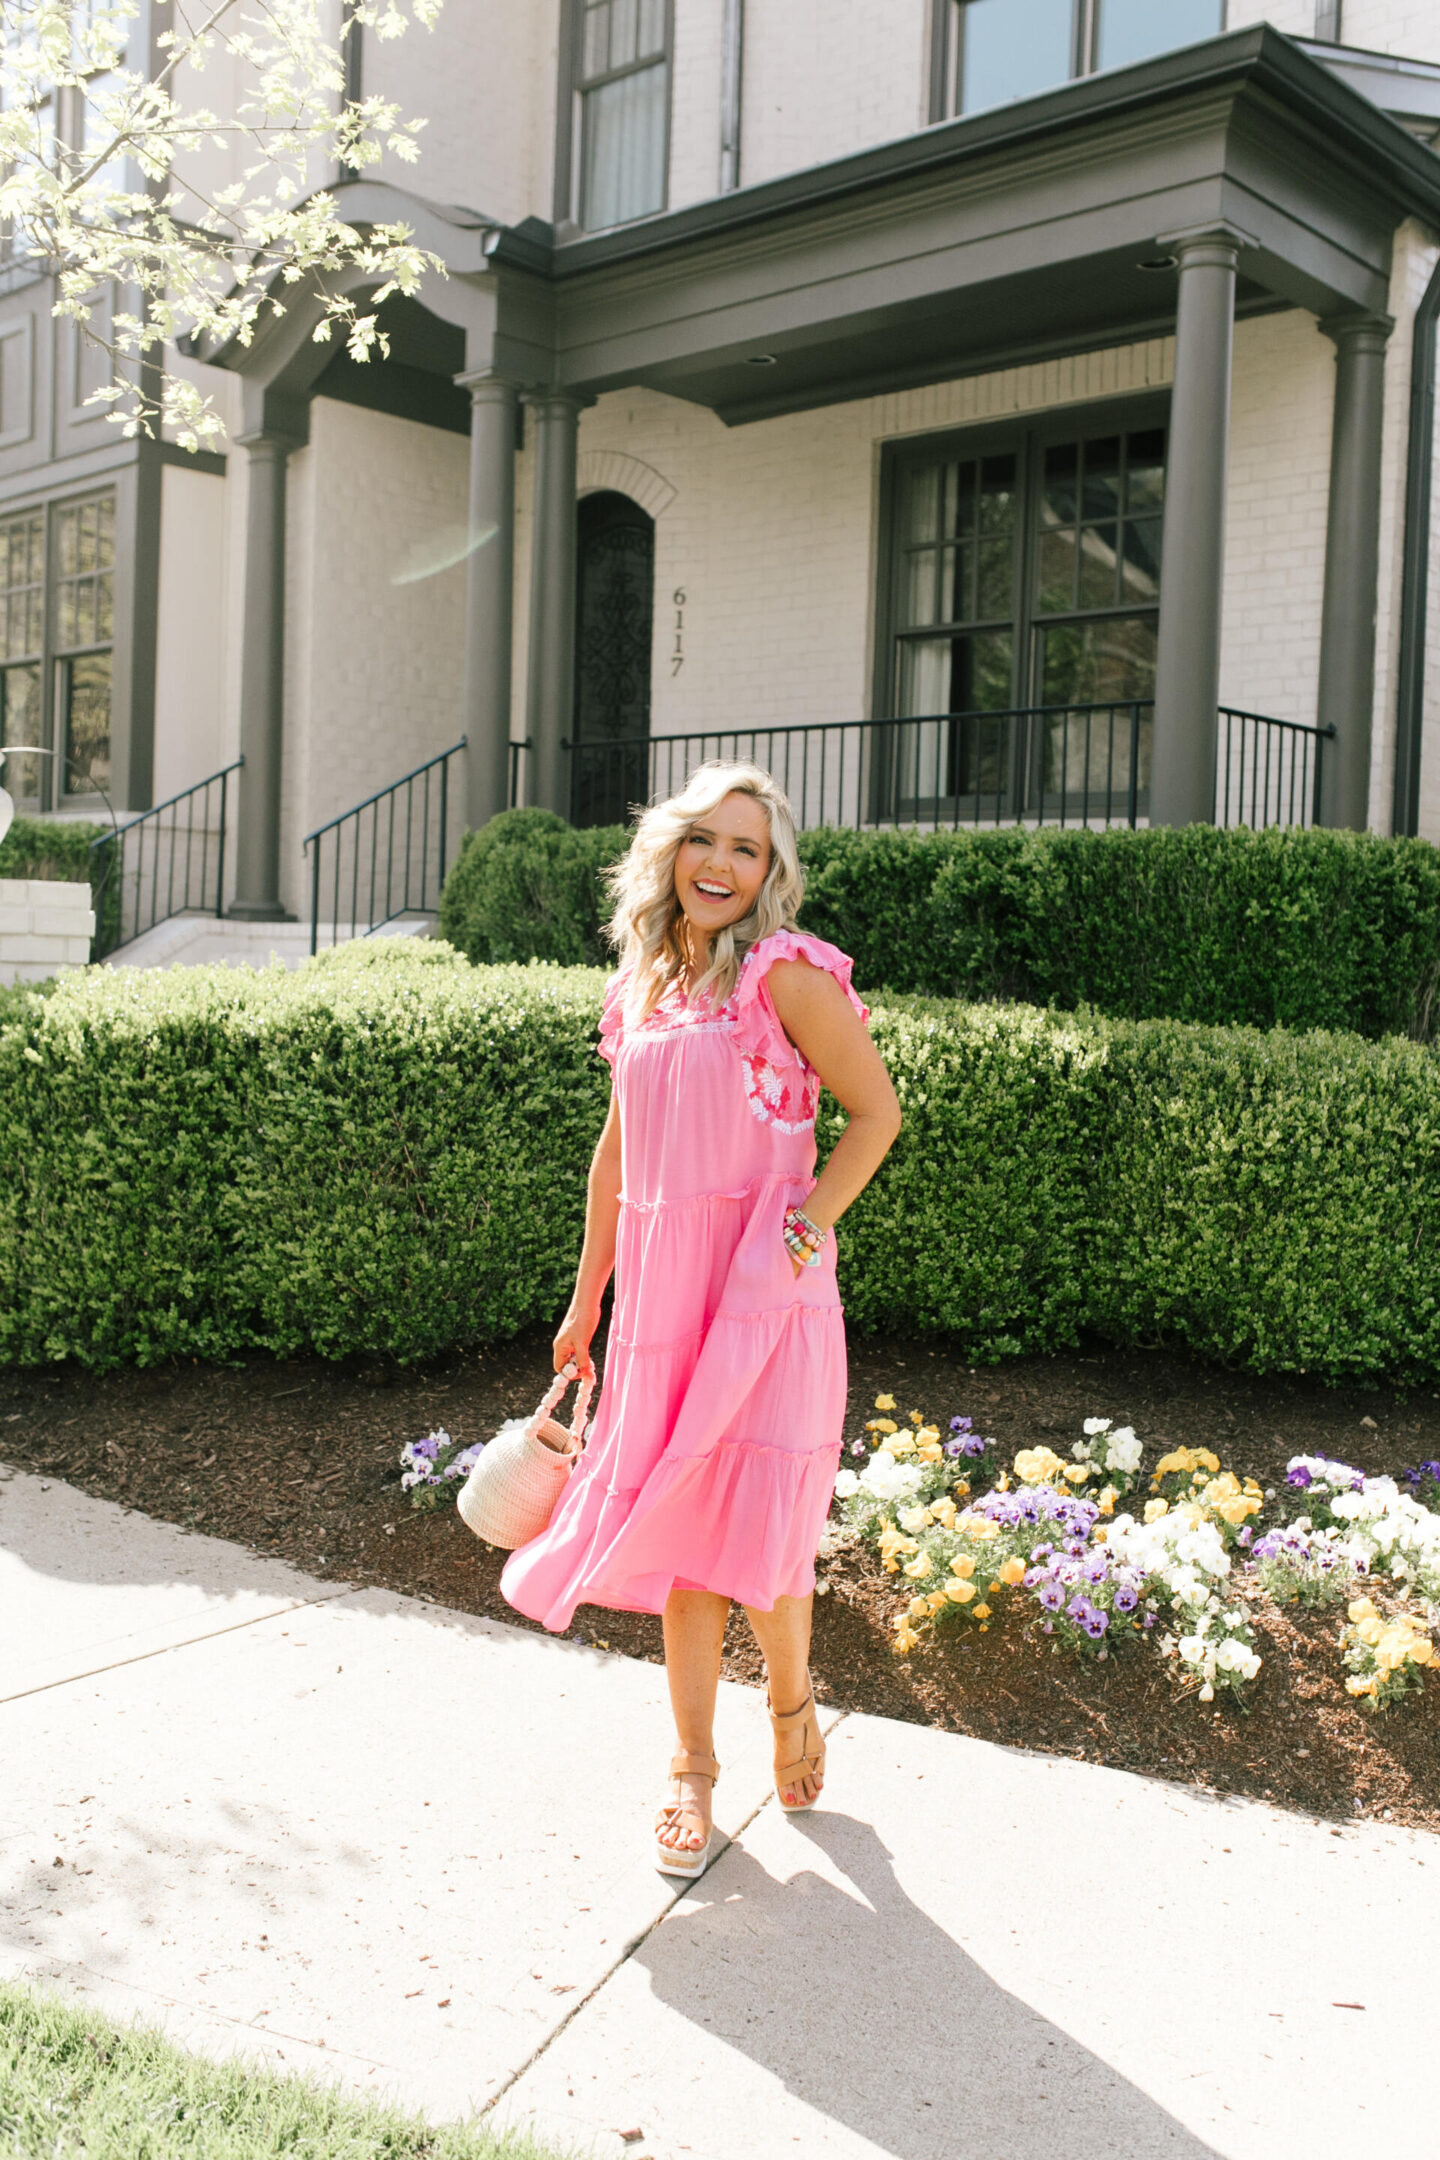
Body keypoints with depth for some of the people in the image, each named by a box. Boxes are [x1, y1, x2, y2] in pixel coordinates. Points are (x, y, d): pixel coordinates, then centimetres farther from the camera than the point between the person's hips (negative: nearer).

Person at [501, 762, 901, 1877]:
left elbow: (877, 1108, -5)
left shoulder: (785, 971, -8)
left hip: (762, 1285, -5)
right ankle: (693, 1766, 24)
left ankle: (792, 1698, 30)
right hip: (660, 1284, 5)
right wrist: (585, 1302, 18)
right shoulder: (642, 982, 10)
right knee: (679, 1528, 9)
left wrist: (811, 1221, -15)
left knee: (753, 1523, -2)